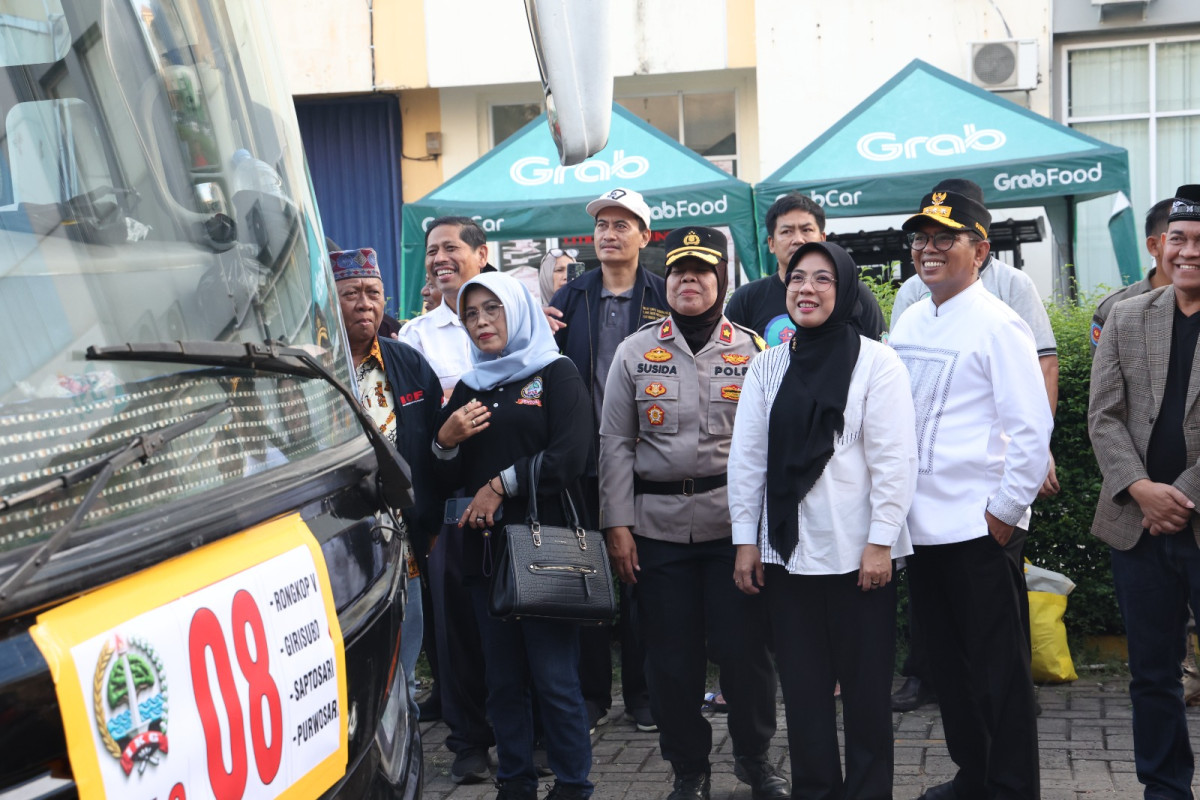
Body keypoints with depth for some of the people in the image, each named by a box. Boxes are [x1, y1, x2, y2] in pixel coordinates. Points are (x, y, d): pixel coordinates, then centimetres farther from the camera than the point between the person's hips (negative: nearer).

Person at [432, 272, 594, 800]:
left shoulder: (556, 374, 3)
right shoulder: (468, 388, 17)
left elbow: (570, 456, -9)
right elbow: (449, 479, 16)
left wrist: (502, 485, -11)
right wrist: (446, 441, -3)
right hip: (485, 546, 5)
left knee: (554, 676, -5)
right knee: (502, 677, 7)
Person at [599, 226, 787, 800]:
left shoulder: (752, 350, 6)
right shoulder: (635, 351, 7)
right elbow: (616, 443, 6)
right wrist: (617, 525, -1)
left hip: (735, 524, -1)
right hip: (658, 526, 1)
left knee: (745, 649, 2)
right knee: (671, 656, 6)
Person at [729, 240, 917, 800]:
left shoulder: (876, 363, -4)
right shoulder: (768, 366, 7)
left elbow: (894, 460, -8)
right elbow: (747, 456, 8)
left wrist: (881, 543, -12)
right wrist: (745, 540, 5)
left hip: (856, 553, -3)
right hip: (786, 549, 4)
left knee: (865, 685, 5)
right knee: (802, 685, 9)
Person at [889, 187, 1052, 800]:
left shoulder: (996, 324, -11)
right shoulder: (908, 322, 11)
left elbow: (1032, 428, -14)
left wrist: (1005, 510, -14)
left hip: (976, 526, -7)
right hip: (920, 521, 7)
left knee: (998, 666, 2)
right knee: (946, 658, 17)